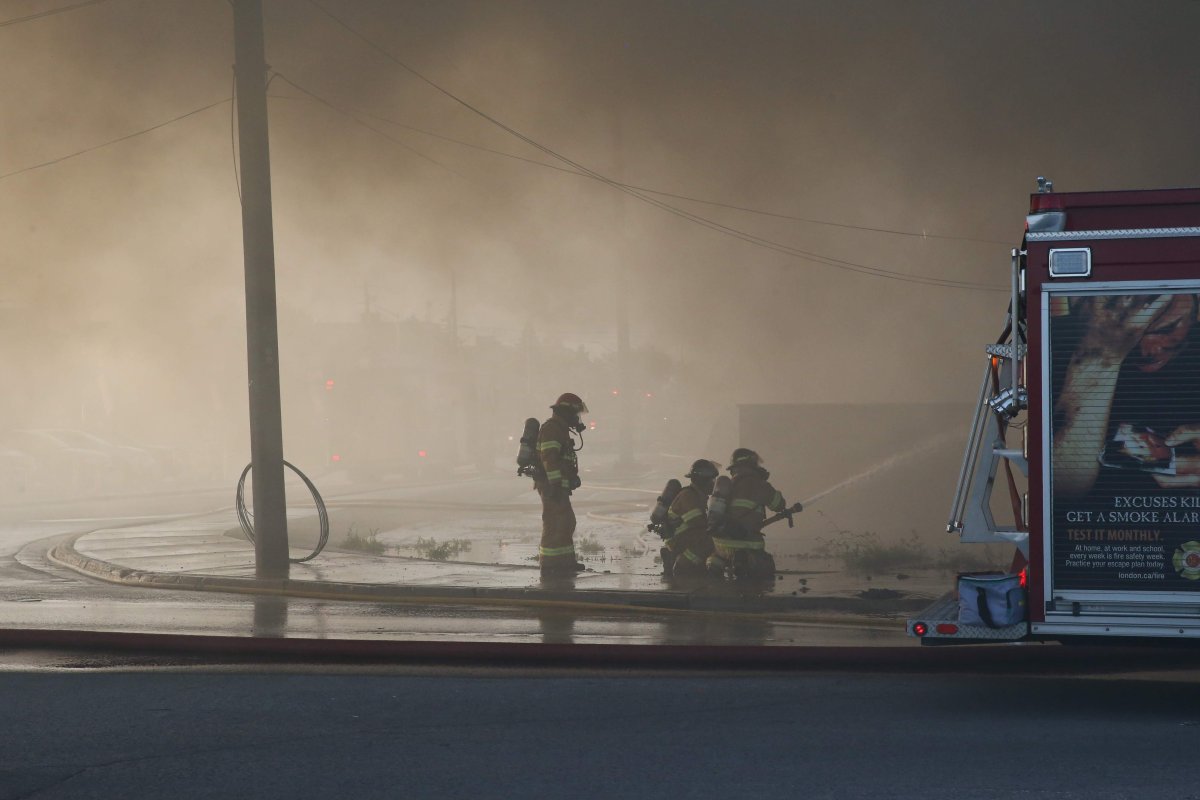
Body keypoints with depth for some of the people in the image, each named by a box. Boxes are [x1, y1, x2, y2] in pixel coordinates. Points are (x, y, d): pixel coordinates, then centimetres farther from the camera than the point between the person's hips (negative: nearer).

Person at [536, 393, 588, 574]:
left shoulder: (560, 429, 21)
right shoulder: (552, 428, -13)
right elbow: (549, 457, -23)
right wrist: (556, 484, -26)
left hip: (557, 486, 11)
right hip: (552, 484, -11)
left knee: (566, 523, 15)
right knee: (555, 523, -10)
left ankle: (566, 561, 21)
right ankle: (549, 565, -10)